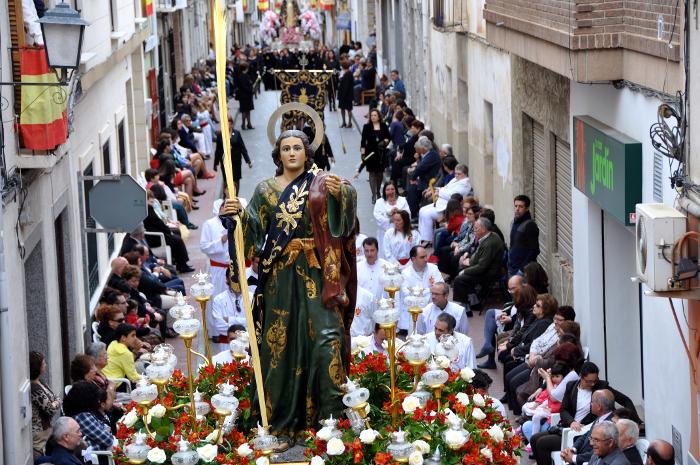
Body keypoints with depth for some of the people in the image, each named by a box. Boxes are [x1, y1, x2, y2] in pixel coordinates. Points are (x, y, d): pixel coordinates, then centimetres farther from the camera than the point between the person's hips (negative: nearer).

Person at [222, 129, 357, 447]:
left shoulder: (321, 183, 6)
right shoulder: (266, 190, 9)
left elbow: (349, 201, -10)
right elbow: (254, 229, -1)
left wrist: (338, 192, -31)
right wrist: (239, 214, -21)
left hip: (316, 275, -1)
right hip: (281, 277, 1)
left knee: (326, 336, -11)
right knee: (282, 343, 1)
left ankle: (331, 417, -3)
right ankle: (284, 423, 7)